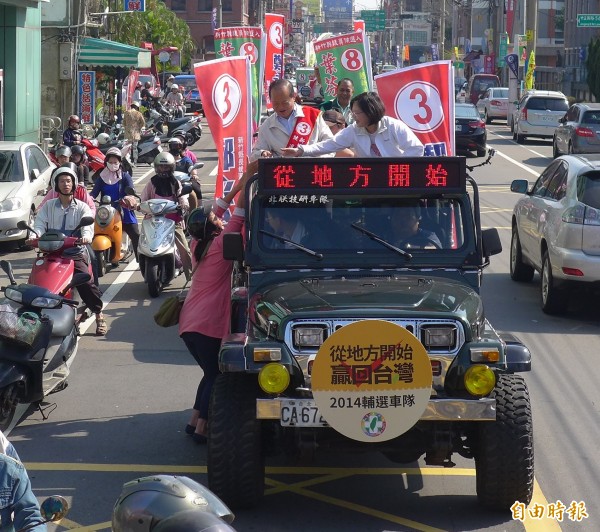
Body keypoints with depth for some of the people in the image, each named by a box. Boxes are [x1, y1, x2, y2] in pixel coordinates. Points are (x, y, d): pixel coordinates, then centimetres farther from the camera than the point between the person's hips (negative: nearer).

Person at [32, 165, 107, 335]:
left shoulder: (82, 207, 10)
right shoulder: (48, 206, 15)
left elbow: (88, 225, -6)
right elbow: (40, 223, 2)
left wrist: (86, 236, -30)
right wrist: (36, 236, -22)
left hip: (76, 252, -2)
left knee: (86, 281, -24)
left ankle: (99, 315, -9)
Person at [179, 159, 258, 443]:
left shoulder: (198, 243, 9)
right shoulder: (220, 244, -11)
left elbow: (218, 210, 17)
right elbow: (239, 213, -13)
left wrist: (241, 182, 16)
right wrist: (249, 178, -11)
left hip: (189, 323, 8)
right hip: (208, 323, -8)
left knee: (211, 373, 18)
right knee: (215, 375, -2)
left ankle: (194, 421, 17)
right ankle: (202, 428, -5)